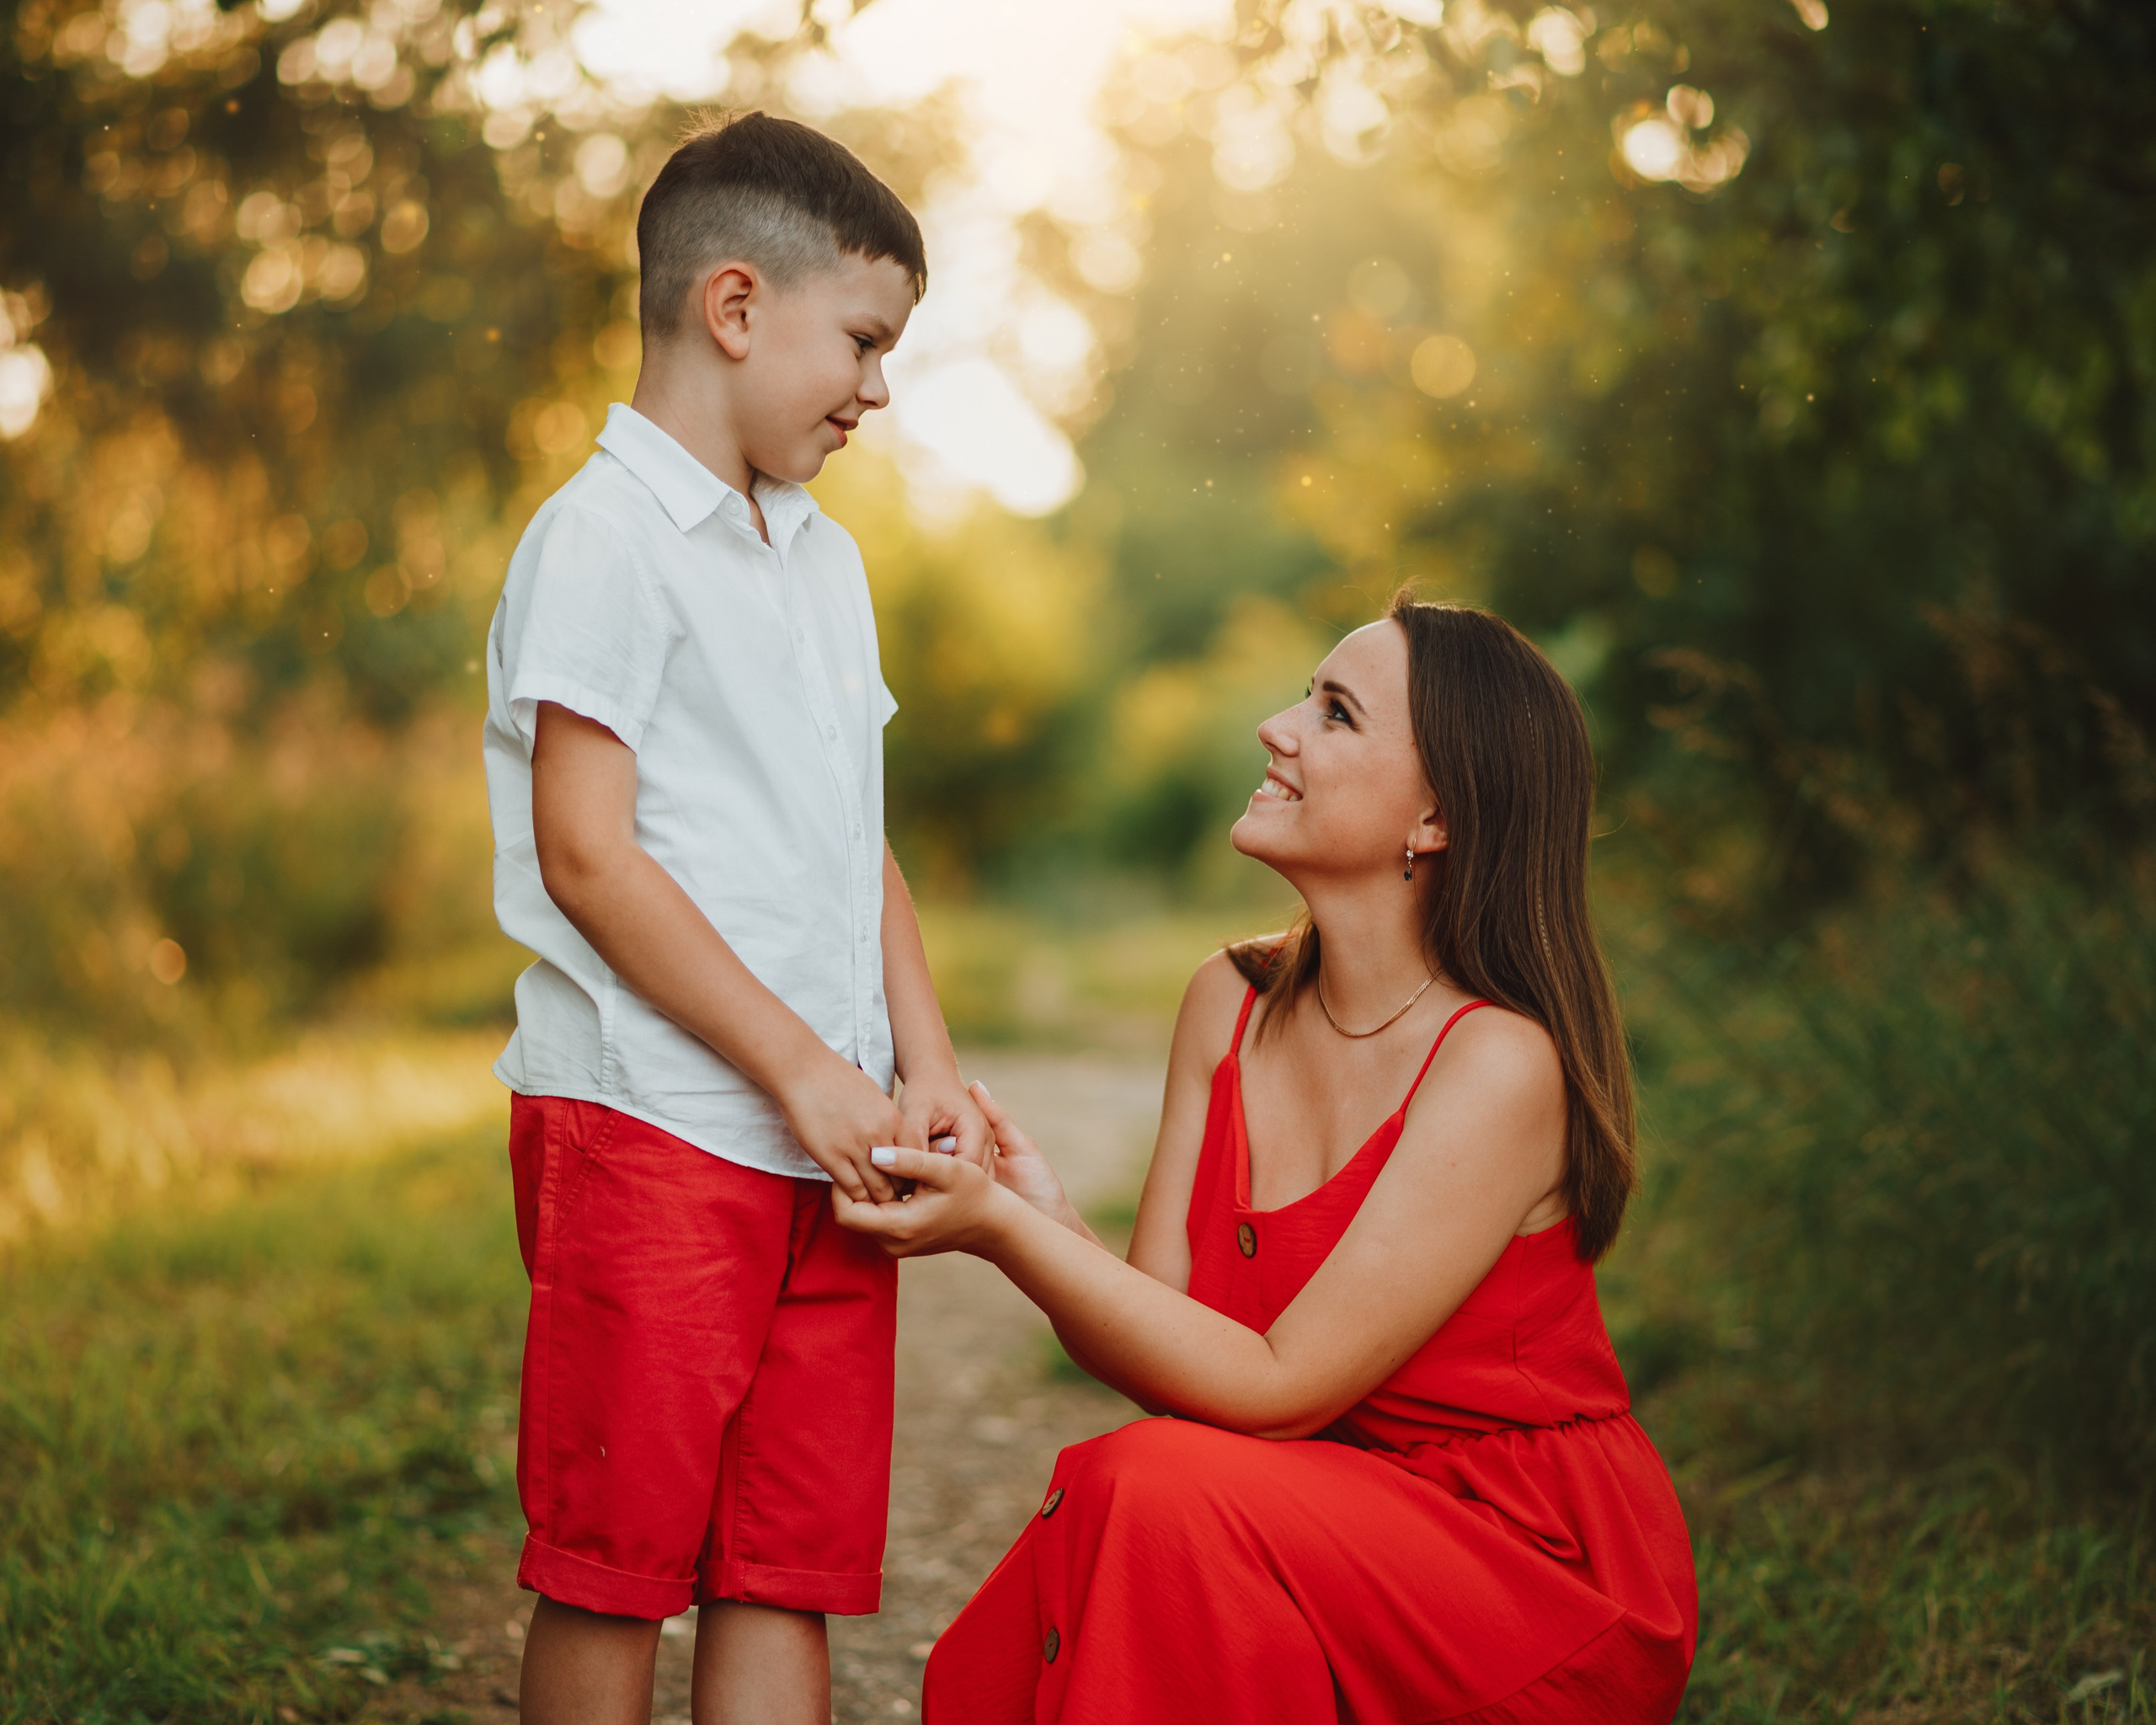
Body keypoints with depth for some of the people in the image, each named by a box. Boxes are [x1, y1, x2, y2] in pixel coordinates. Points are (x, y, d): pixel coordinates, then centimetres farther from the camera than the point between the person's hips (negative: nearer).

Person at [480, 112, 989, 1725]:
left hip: (824, 1147, 7)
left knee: (790, 1564, 7)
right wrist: (801, 1068, -14)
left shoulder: (825, 560, 19)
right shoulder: (605, 535, -6)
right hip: (649, 1125, -7)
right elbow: (586, 857, -13)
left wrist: (929, 1066, 7)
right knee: (613, 1564, 0)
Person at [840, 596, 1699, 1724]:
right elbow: (1155, 1356, -2)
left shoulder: (1499, 1061, -20)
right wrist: (1043, 1217, -21)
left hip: (1542, 1569, -5)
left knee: (1165, 1493, -29)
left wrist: (1002, 1230, -24)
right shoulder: (1232, 1003, 1)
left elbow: (1277, 1387, -20)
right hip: (1335, 1523, 5)